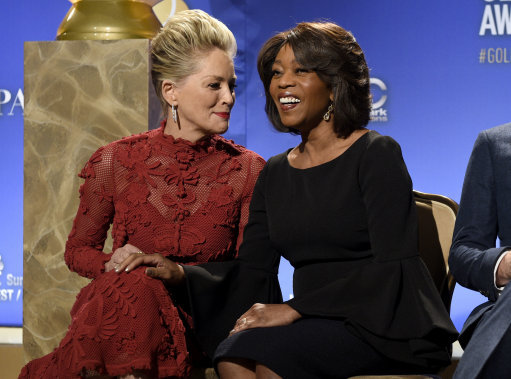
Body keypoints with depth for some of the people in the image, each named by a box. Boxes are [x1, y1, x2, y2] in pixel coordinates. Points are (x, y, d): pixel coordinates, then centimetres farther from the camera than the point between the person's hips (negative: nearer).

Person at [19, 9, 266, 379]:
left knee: (140, 289, -35)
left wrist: (180, 272, -16)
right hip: (115, 302, 1)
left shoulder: (248, 170, 1)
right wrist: (114, 265, -12)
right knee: (133, 284, -36)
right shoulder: (114, 162, 1)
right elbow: (79, 249, 11)